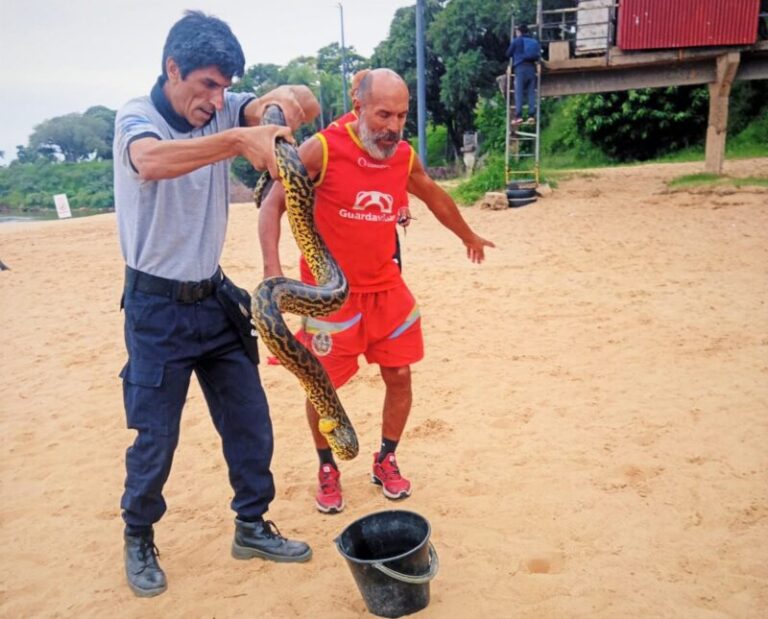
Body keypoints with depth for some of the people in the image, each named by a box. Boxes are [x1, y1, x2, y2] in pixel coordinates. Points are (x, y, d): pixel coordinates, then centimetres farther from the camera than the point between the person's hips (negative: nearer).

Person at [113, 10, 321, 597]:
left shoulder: (223, 111, 0)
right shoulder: (136, 116, -13)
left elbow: (308, 107, -11)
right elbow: (151, 161, -38)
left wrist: (289, 98, -34)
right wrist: (239, 139, -51)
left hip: (215, 298, 5)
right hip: (158, 307, -5)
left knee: (251, 422, 10)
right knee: (155, 438, 5)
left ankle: (252, 527, 30)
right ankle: (139, 541, 31)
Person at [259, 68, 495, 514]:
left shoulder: (405, 156, 1)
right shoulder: (322, 149, -14)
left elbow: (436, 197, 20)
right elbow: (274, 204, -9)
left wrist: (469, 237, 34)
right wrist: (273, 269, -23)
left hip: (385, 287, 4)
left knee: (399, 376, 7)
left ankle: (386, 461, 30)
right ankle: (327, 469, 28)